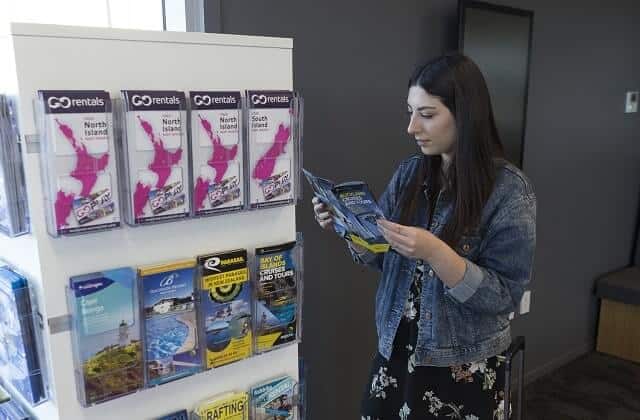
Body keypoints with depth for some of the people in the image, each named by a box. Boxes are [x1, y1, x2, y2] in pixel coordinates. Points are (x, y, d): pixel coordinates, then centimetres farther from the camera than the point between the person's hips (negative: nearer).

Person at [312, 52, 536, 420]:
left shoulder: (509, 189, -17)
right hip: (396, 350, 4)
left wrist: (433, 252, -31)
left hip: (466, 367, -4)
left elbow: (504, 297, -18)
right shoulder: (409, 173, -3)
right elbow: (384, 258, 5)